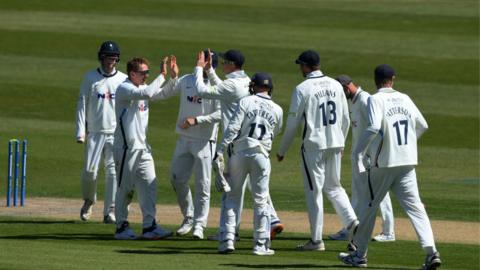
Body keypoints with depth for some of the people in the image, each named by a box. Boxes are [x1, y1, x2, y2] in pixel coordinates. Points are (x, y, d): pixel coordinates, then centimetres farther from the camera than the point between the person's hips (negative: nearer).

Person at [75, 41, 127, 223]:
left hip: (116, 133, 0)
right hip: (95, 132, 0)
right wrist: (80, 131, -5)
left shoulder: (124, 80, 5)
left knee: (113, 171, -7)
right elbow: (82, 105, 3)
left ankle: (110, 211, -2)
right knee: (89, 170, -5)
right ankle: (88, 202, 22)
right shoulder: (90, 78, 3)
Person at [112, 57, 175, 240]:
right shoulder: (124, 89, -13)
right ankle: (121, 227, 8)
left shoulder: (142, 88, 13)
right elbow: (146, 93, -28)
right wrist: (162, 75, -22)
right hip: (126, 147, -8)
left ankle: (149, 226, 0)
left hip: (143, 147, 8)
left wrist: (174, 77, -2)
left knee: (149, 185, 1)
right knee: (125, 188, 0)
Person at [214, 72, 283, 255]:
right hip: (262, 155, 1)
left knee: (232, 197, 8)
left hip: (240, 153, -1)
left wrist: (220, 150, -11)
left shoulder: (246, 102, -3)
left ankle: (227, 240, 0)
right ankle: (261, 244, 5)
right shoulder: (277, 110, 6)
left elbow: (233, 128, -11)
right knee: (261, 200, 7)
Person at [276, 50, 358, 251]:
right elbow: (345, 119, 11)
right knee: (333, 186, 18)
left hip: (314, 145, -5)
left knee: (314, 191, 2)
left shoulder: (303, 89, -11)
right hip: (335, 144, 5)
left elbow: (292, 123, -8)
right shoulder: (335, 85, 5)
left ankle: (316, 240, 3)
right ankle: (352, 222, -2)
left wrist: (282, 150, 2)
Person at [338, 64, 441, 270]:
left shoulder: (376, 100, -8)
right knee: (414, 206, -1)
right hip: (407, 163, 4)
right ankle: (431, 251, -17)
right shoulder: (404, 99, 10)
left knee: (369, 205, 10)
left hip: (383, 163, -4)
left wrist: (358, 152, -17)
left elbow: (374, 127, -23)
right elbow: (422, 126, 15)